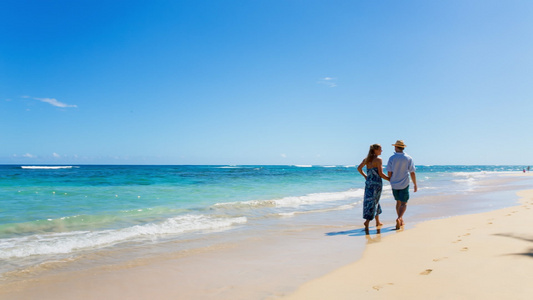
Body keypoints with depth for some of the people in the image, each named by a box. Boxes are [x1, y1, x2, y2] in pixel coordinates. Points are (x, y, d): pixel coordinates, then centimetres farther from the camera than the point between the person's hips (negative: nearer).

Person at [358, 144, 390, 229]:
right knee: (373, 202, -1)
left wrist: (365, 176, 25)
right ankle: (367, 221, -10)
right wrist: (390, 179, -3)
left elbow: (359, 168, 11)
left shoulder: (367, 159, 8)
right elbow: (381, 174, -15)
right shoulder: (378, 159, -12)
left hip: (368, 182, 7)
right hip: (376, 182, -7)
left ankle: (377, 222, 25)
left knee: (372, 201, 16)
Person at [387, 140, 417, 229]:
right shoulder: (408, 158, -6)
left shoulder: (392, 158, -5)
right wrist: (415, 185, 4)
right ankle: (399, 218, -21)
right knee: (404, 203, 2)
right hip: (404, 184, -2)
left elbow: (389, 173, -5)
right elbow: (412, 173, -6)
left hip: (394, 184, 2)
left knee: (398, 202, 17)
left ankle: (401, 221, 23)